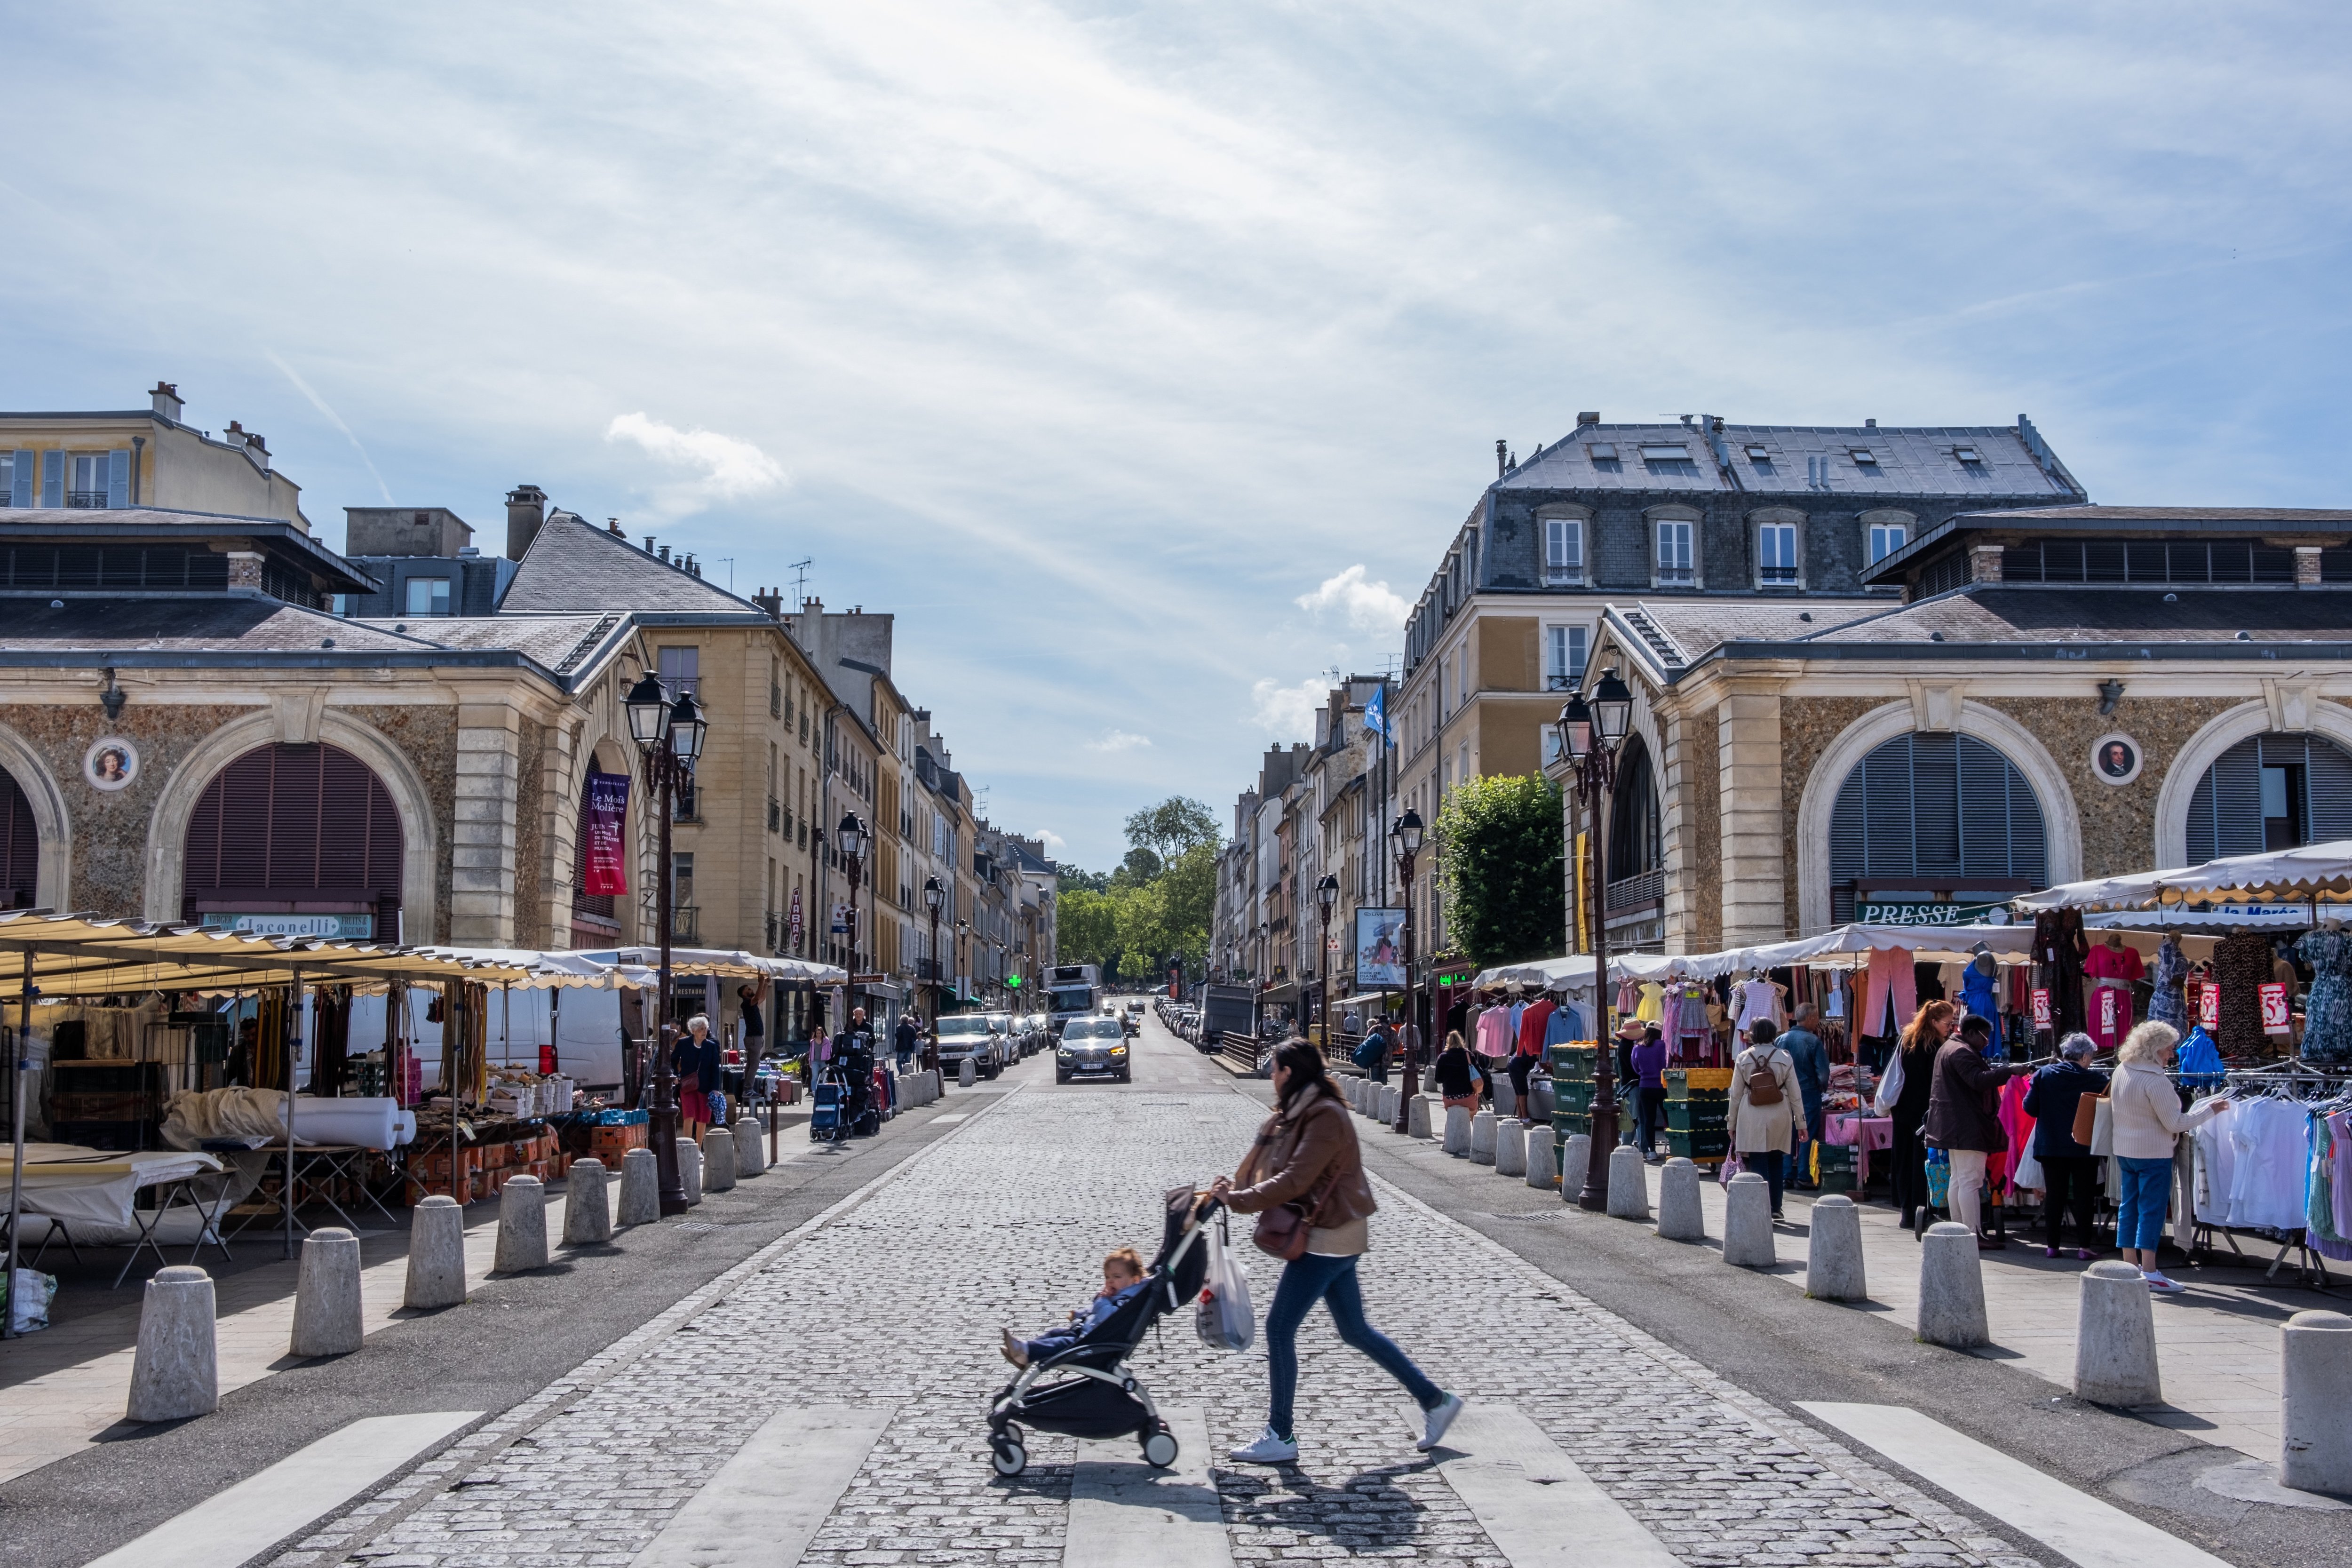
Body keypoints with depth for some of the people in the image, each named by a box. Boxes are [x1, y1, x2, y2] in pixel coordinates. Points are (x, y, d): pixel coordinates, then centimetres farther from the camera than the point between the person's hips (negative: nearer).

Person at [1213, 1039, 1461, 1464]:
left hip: (1329, 1238, -10)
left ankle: (1280, 1437, 5)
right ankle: (1435, 1401, 23)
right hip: (1330, 1236, 10)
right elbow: (1278, 1172, 13)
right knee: (1354, 1330, 15)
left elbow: (1294, 1181, -25)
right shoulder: (1299, 1113, 11)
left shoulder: (1326, 1118, -19)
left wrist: (1236, 1200, -21)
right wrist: (1234, 1187, -3)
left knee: (1279, 1329, -4)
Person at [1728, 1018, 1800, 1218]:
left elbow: (1736, 1094, 2)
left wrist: (1732, 1124, 10)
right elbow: (1794, 1094, 2)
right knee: (1776, 1161, 15)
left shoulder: (1743, 1059, -1)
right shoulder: (1784, 1058, 1)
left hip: (1752, 1118, -2)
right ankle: (1775, 1208, 19)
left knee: (1758, 1163, 0)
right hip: (1780, 1117, 2)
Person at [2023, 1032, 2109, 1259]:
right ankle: (2085, 1246, 6)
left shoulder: (2043, 1075, -5)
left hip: (2050, 1146, 2)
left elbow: (2030, 1108, -4)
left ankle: (2052, 1246, 11)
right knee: (2084, 1196, 7)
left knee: (2054, 1195, 9)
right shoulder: (2097, 1080, -10)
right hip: (2084, 1147, -2)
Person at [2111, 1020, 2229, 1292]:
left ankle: (2130, 1266, 18)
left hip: (2125, 1151, 8)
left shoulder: (2121, 1072, 5)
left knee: (2128, 1207, 12)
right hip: (2153, 1154, -8)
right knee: (2151, 1210, -4)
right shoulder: (2155, 1080, -21)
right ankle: (2149, 1272, -4)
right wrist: (2210, 1110, -10)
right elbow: (2175, 1123, -17)